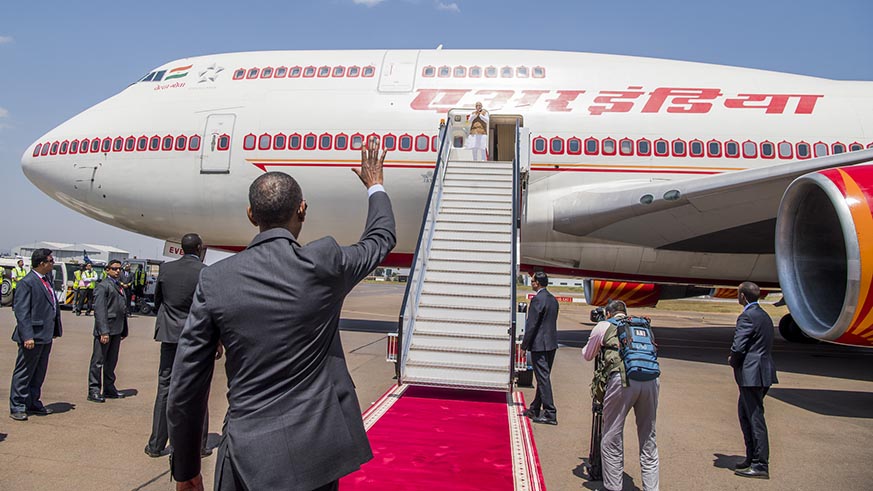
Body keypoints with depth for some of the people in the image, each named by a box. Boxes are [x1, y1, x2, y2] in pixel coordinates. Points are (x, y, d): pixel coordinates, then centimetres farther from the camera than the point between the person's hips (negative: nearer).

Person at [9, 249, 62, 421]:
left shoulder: (47, 278, 11)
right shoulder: (26, 283, -14)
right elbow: (21, 312, -17)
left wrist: (56, 329, 15)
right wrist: (27, 336, -22)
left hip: (46, 335, 8)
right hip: (33, 336, -8)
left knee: (39, 373, 17)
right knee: (23, 373, 4)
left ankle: (33, 403, 28)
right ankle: (17, 407, 14)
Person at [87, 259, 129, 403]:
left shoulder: (119, 286, 18)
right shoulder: (103, 286, -7)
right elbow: (99, 310, -14)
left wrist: (124, 330, 16)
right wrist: (103, 331, -21)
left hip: (116, 330, 8)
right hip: (105, 329, -8)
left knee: (111, 361, 15)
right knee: (98, 361, 0)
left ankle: (109, 389, 24)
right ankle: (94, 391, 6)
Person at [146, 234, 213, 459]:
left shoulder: (166, 269, 0)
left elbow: (157, 301, 11)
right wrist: (218, 342, 1)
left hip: (170, 337, 3)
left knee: (165, 389, 12)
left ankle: (156, 445, 19)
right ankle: (198, 446, 14)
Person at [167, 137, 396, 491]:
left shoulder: (214, 281, -6)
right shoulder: (324, 263, -10)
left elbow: (185, 390, -1)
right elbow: (381, 238, 13)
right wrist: (374, 185, 31)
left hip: (247, 454, 0)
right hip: (315, 451, 0)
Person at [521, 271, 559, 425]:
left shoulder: (537, 299, -15)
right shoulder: (553, 299, 13)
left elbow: (532, 325, -17)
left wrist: (524, 344, -8)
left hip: (539, 345, -9)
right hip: (551, 344, 9)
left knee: (543, 378, -6)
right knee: (543, 377, 15)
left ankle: (550, 414, -5)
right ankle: (535, 410, 27)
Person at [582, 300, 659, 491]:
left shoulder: (604, 326, 17)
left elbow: (587, 355, 27)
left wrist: (599, 347, 49)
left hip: (622, 380, -4)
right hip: (650, 379, 4)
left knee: (611, 440, 7)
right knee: (648, 440, 16)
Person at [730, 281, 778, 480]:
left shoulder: (747, 317, -15)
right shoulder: (765, 316, 16)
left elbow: (738, 348, -21)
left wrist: (733, 361, 0)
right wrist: (737, 359, 13)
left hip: (751, 374, -10)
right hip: (763, 372, 10)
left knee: (755, 418, -4)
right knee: (745, 414, 19)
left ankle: (761, 466, 2)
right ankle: (752, 458, 27)